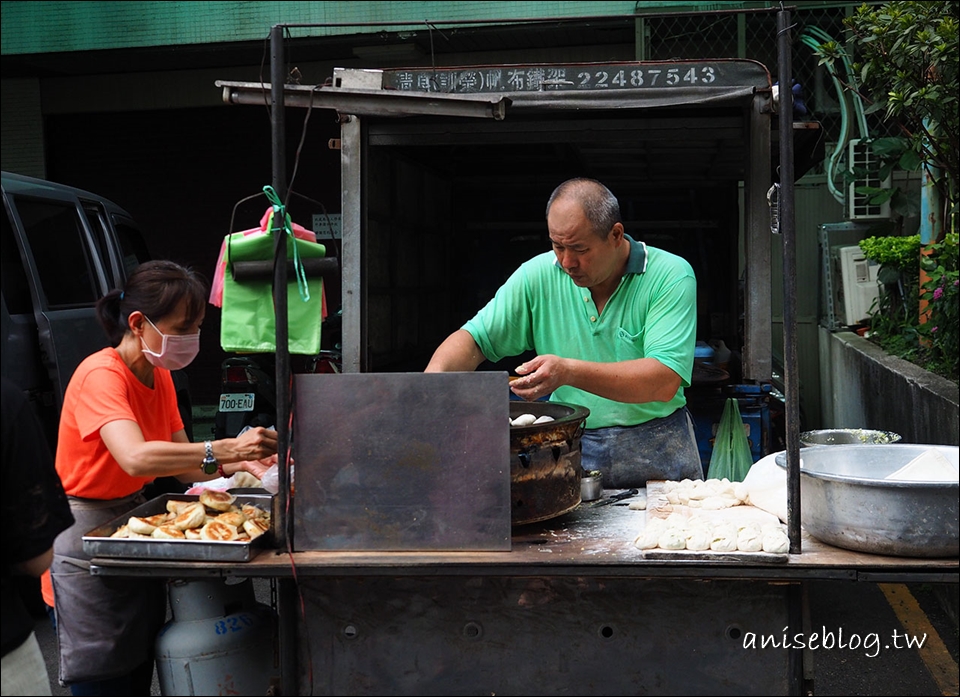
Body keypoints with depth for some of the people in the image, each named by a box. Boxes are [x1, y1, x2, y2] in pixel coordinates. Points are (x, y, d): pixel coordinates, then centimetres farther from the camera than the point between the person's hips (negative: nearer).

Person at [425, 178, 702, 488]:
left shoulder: (670, 276, -9)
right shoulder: (538, 275, 0)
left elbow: (665, 382, -19)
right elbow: (474, 338, 4)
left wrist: (569, 372, -28)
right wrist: (433, 377, -18)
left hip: (657, 455, -2)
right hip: (571, 451, 2)